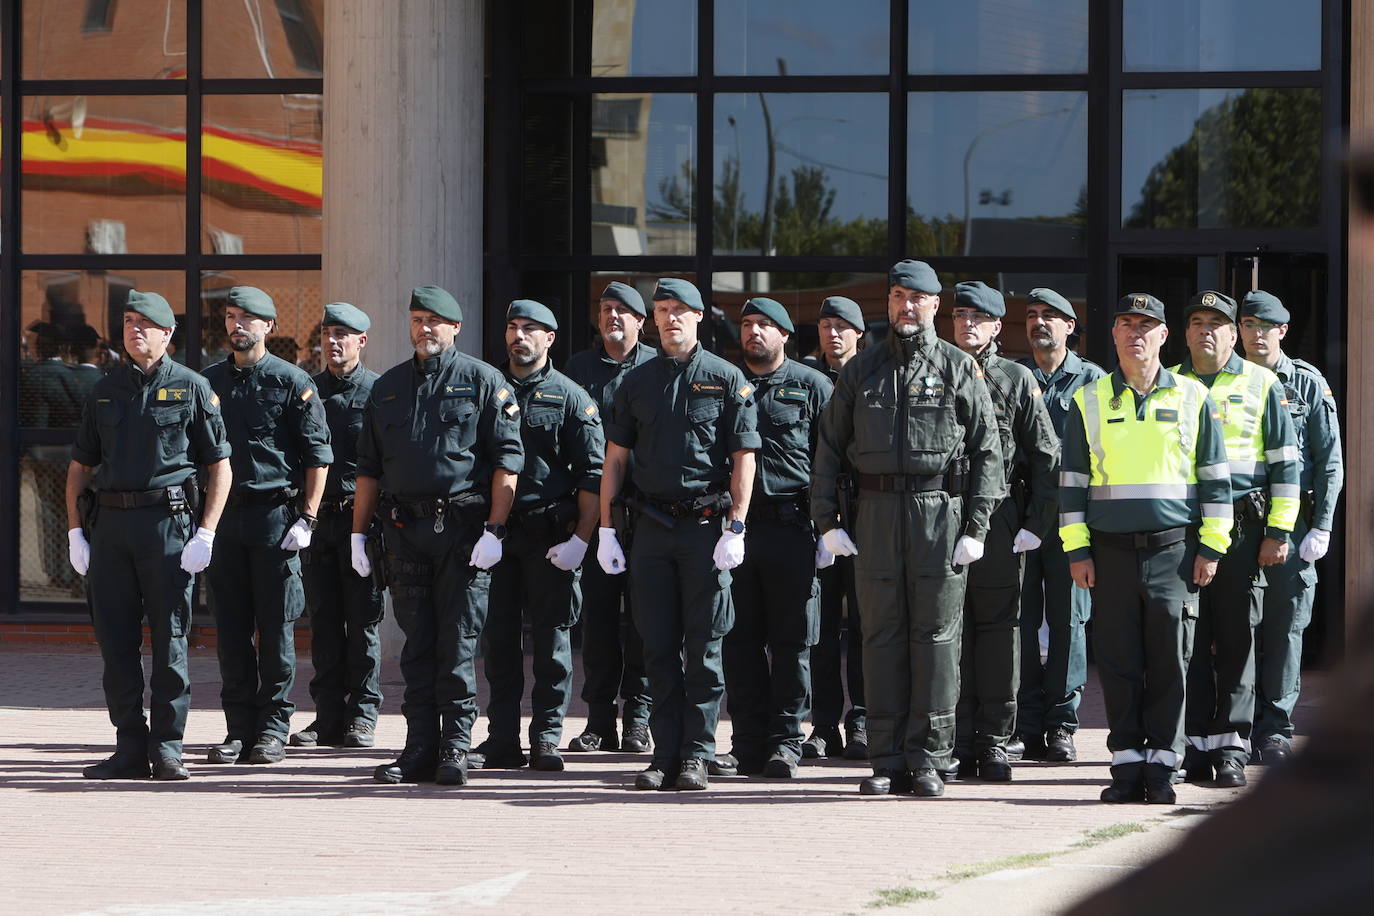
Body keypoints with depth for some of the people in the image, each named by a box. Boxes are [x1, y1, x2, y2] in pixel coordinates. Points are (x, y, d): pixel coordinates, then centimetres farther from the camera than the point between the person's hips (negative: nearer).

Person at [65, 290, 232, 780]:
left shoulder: (192, 389, 3)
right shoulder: (103, 392, 14)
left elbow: (219, 466, 1)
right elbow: (79, 467, 17)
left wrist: (205, 533, -8)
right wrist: (75, 531, 6)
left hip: (168, 519, -4)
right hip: (110, 521, 4)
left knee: (169, 638, -3)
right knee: (115, 638, 3)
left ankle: (167, 747, 3)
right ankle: (129, 747, 8)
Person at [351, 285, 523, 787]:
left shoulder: (484, 382, 1)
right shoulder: (387, 387, 15)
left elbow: (506, 461, -4)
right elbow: (369, 467, 17)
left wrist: (494, 530, -12)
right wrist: (358, 533, 11)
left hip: (463, 527, -4)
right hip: (405, 529, 4)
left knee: (457, 643, -4)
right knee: (417, 644, 5)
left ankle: (455, 747, 1)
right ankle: (420, 749, 8)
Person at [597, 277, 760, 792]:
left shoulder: (726, 380, 1)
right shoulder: (637, 382, 11)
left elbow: (744, 458, -3)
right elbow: (614, 458, 11)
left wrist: (735, 530, -10)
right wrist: (605, 530, 4)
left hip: (706, 524, -3)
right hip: (652, 527, 3)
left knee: (703, 648, -1)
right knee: (659, 648, 4)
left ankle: (698, 755, 3)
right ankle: (665, 755, 8)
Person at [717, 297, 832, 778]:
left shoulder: (812, 387, 6)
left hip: (791, 526, -2)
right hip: (735, 523, 3)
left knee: (791, 640, 0)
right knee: (740, 639, 3)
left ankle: (785, 742, 4)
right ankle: (749, 743, 8)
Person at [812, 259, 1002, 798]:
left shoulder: (959, 369, 6)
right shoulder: (860, 371, 13)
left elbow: (986, 451, 3)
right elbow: (829, 449, 12)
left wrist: (975, 528, -5)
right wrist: (827, 521, 2)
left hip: (940, 510, -2)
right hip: (875, 513, 2)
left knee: (936, 635, -2)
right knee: (881, 635, 2)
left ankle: (929, 760, 1)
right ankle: (886, 761, 6)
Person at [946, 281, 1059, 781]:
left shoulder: (1018, 380, 7)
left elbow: (1044, 457, 4)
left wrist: (1035, 524, -4)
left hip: (999, 521, -1)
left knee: (998, 628, 0)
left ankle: (995, 741, 5)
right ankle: (957, 743, 4)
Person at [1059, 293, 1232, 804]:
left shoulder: (1193, 398, 7)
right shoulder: (1089, 401, 8)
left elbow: (1215, 477, 9)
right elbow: (1071, 480, 10)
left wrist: (1211, 547, 3)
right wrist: (1076, 551, 3)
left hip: (1174, 550, -1)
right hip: (1111, 551, 1)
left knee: (1169, 663, -1)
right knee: (1118, 662, 1)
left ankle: (1161, 768, 5)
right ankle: (1127, 766, 7)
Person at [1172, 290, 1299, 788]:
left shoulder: (1261, 385, 7)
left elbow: (1285, 463, 5)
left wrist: (1278, 532, -2)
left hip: (1240, 529, -2)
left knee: (1236, 639, -1)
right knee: (1188, 639, 1)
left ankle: (1231, 749, 2)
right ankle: (1195, 746, 6)